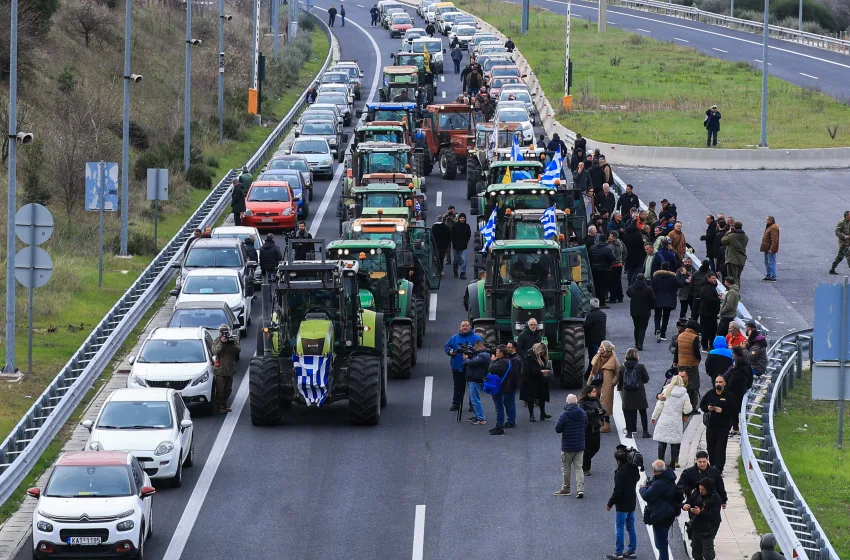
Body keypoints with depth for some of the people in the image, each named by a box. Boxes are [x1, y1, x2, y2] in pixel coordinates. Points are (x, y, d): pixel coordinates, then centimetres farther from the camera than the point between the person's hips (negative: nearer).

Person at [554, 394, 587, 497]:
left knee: (566, 468, 10)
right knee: (579, 468, 7)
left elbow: (558, 429, -11)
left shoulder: (565, 415, -17)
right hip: (580, 446, 4)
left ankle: (566, 489, 20)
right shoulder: (583, 414, -2)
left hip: (567, 447, -4)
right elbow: (585, 429, 10)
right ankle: (580, 489, -4)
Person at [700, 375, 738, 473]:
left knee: (720, 448, -8)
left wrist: (722, 410, -17)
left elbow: (734, 411, -6)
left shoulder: (729, 396, -3)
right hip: (710, 424, 4)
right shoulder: (709, 394, 7)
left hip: (723, 426, -4)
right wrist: (707, 408, -5)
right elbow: (702, 405, 16)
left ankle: (719, 468, -10)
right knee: (710, 447, 9)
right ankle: (712, 465, 23)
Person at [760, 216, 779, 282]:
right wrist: (763, 247, 21)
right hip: (767, 249, 11)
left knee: (771, 263, -8)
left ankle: (773, 277, -7)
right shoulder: (769, 226, 15)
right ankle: (768, 276, 27)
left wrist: (772, 249, -26)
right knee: (767, 263, 18)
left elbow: (774, 239, -24)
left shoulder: (773, 228, -19)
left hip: (770, 249, -11)